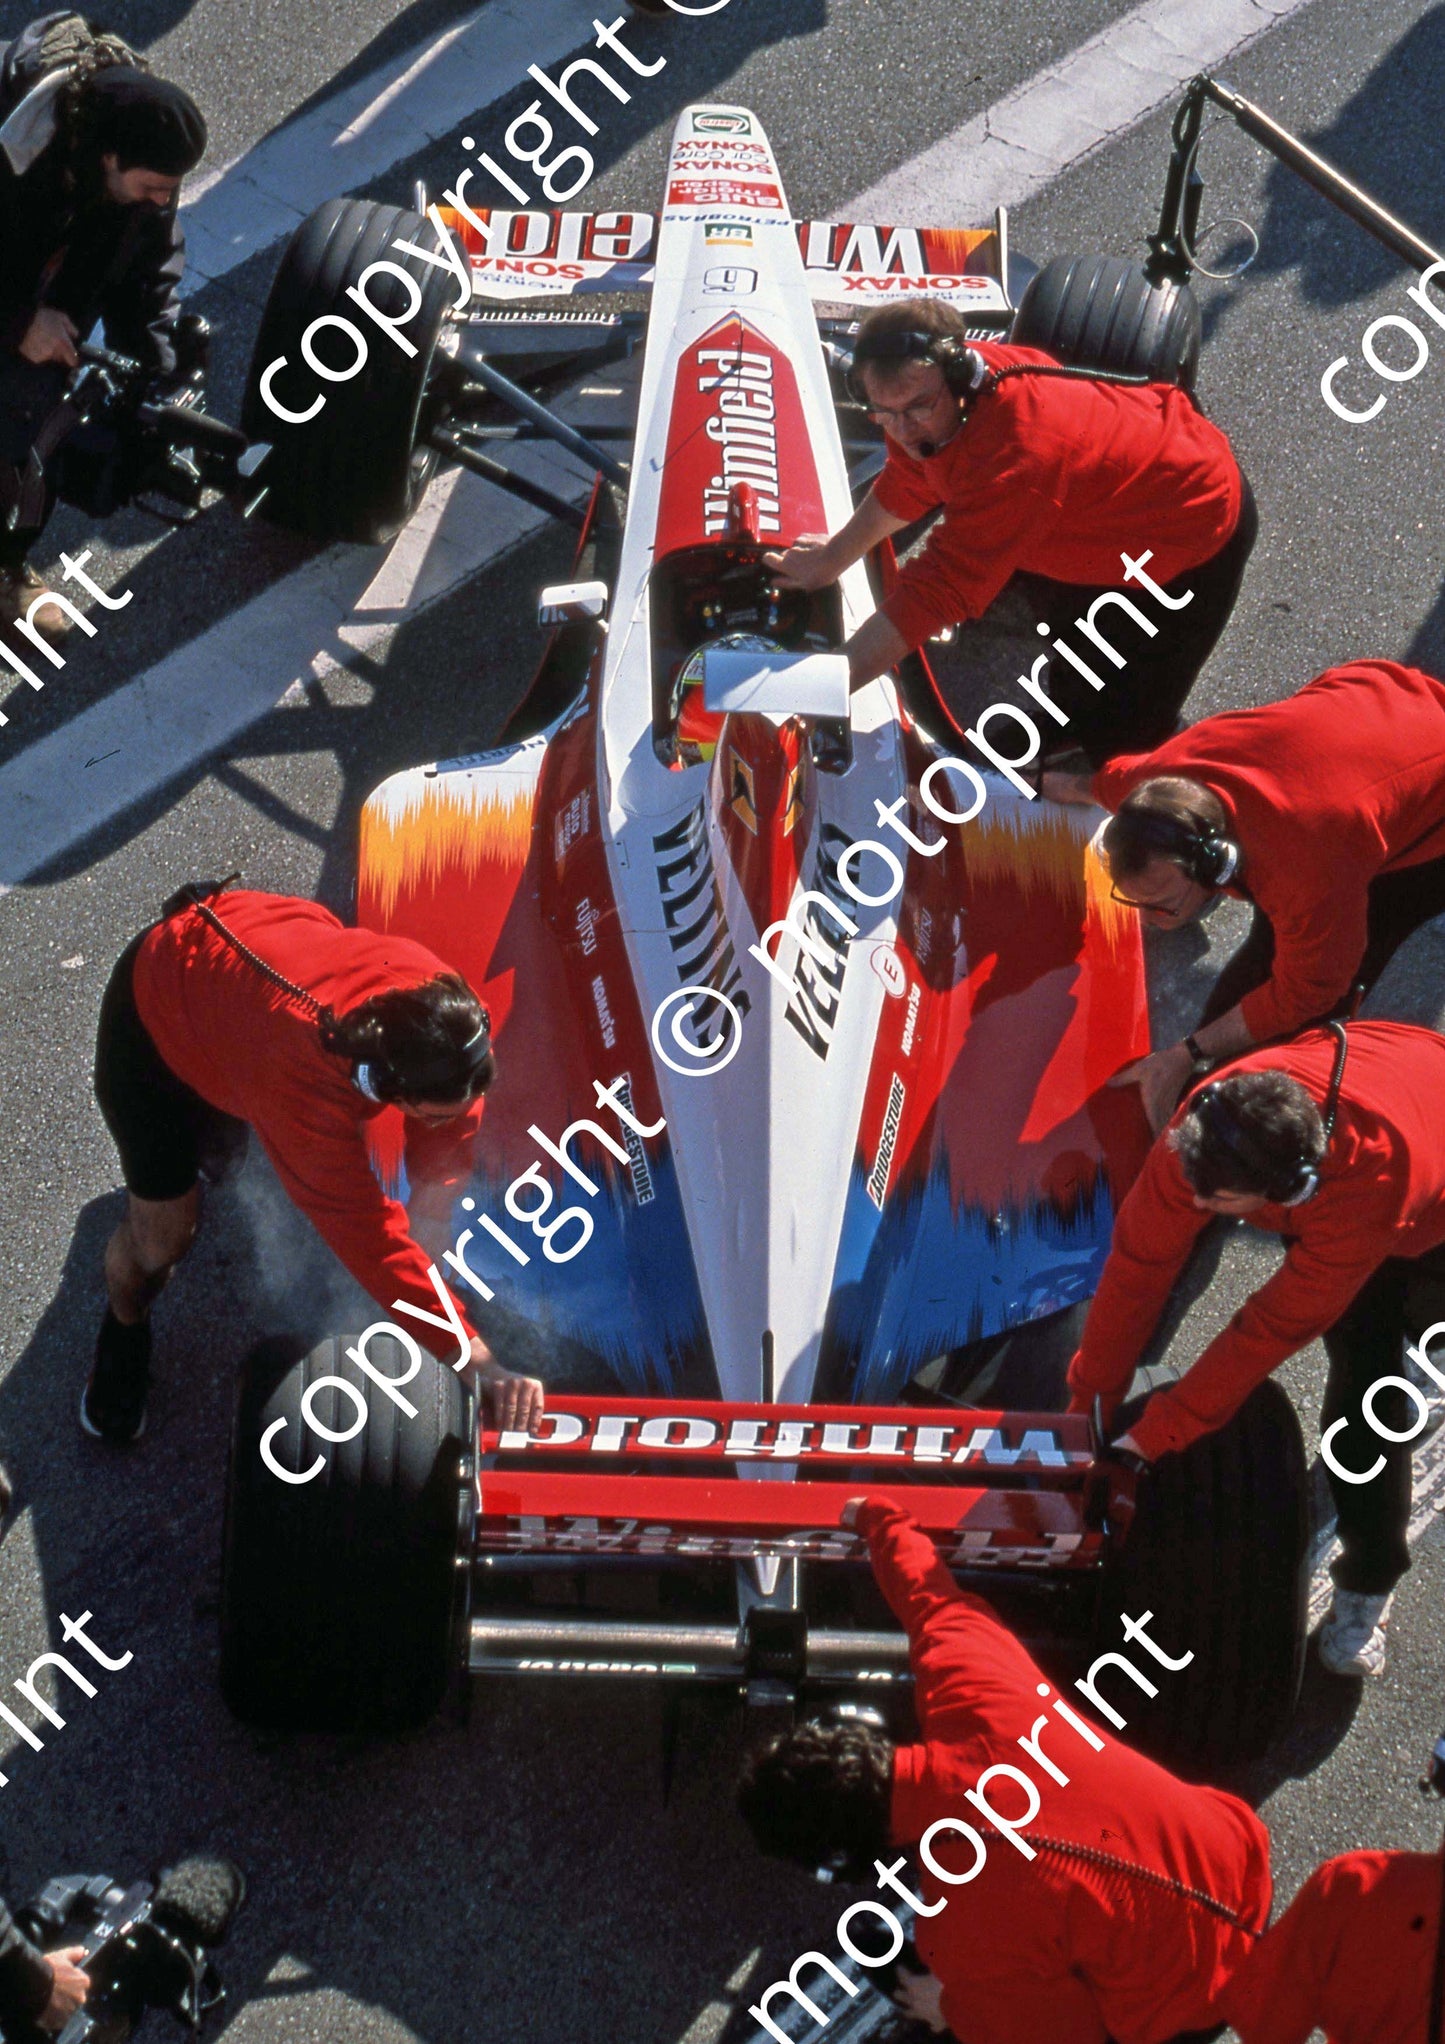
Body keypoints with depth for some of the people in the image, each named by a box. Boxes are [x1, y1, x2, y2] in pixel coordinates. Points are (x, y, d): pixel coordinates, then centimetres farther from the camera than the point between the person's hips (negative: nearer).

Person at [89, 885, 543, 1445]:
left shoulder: (435, 997, -31)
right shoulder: (304, 1088, -47)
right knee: (162, 1237, -5)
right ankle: (125, 1326, 29)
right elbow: (366, 1235, -43)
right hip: (154, 1015, -5)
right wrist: (476, 1360, -45)